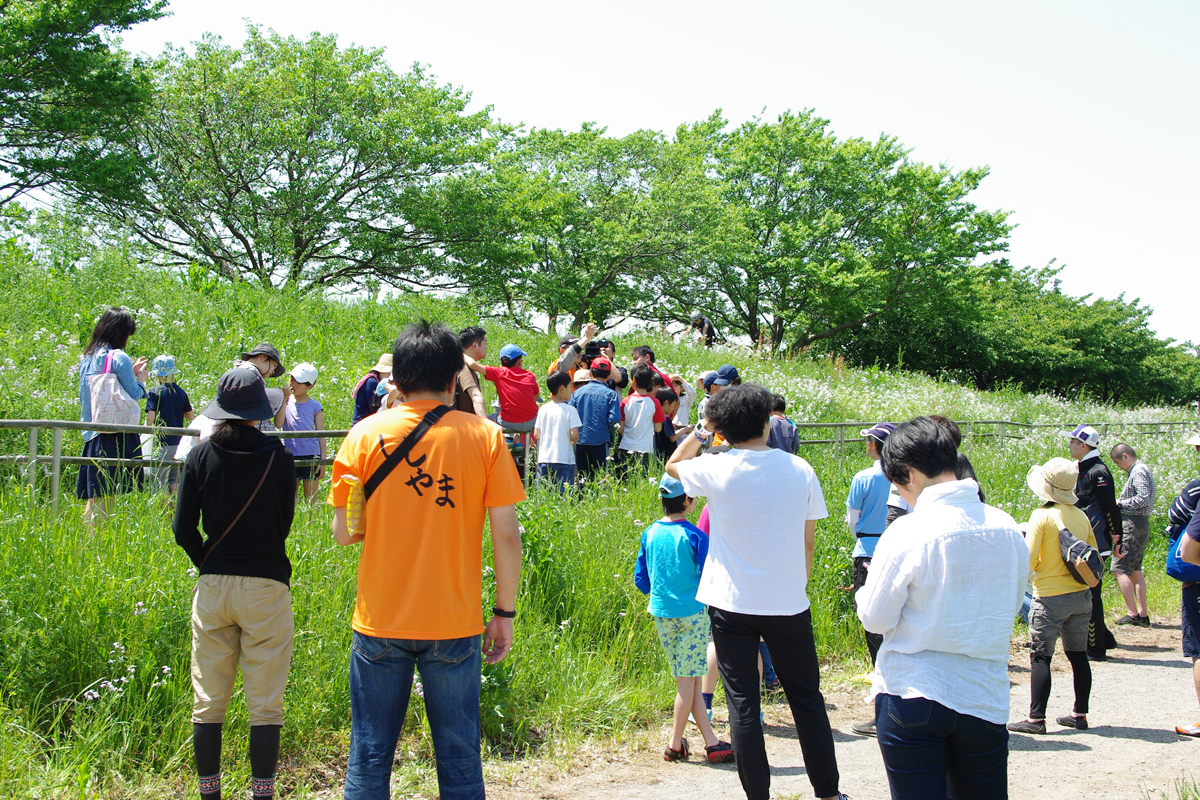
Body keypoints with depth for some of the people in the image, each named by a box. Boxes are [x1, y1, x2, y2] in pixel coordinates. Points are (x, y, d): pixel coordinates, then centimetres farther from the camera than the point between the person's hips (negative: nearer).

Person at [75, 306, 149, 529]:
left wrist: (130, 372, 23)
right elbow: (134, 395, -9)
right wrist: (141, 379, 9)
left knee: (94, 497, 10)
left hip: (91, 434, 7)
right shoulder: (119, 357, -10)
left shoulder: (86, 358, 13)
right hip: (119, 434, -7)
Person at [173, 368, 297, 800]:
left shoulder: (201, 455, 0)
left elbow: (183, 528, 0)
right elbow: (284, 523, 4)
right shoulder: (278, 457, -4)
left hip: (213, 584, 2)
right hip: (266, 585, -2)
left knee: (208, 700, 10)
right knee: (264, 703, 4)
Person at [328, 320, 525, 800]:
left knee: (369, 757, 10)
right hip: (455, 624, -1)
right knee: (459, 758, 9)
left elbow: (343, 532, 0)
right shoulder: (484, 436, -3)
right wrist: (505, 612, 4)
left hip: (380, 621, 1)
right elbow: (506, 534, -5)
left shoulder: (366, 434, -1)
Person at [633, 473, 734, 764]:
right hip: (692, 612, -5)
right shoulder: (693, 536, -14)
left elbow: (640, 579, 9)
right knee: (689, 679, 4)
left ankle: (712, 743, 12)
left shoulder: (650, 534, 2)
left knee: (686, 680, 10)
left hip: (661, 613, 5)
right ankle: (675, 745, 8)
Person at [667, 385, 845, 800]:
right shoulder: (799, 469, -3)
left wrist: (701, 430, 17)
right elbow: (809, 540, 4)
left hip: (731, 605, -2)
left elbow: (673, 465, 14)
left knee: (743, 704, 5)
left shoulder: (716, 470, -8)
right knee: (807, 699, 14)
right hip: (789, 602, 2)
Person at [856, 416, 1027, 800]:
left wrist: (864, 591, 11)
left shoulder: (908, 533, -15)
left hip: (911, 695, -4)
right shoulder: (1007, 528, -1)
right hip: (985, 701, 4)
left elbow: (876, 618, -8)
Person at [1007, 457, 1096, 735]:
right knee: (1078, 655, 12)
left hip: (1050, 597, -6)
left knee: (1040, 657, -2)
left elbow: (1029, 560, -13)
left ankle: (1036, 718, -2)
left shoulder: (1042, 516, -12)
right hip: (1081, 595, 6)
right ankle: (1080, 714, 19)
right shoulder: (1081, 516, 4)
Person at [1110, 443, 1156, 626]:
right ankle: (1143, 614, 14)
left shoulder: (1138, 471, -14)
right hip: (1141, 525, 11)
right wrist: (1122, 502, 9)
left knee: (1120, 570, -9)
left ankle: (1133, 614, -9)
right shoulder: (1141, 470, 17)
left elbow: (1144, 499, -25)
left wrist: (1120, 502, -14)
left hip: (1132, 525, -11)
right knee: (1135, 570, 14)